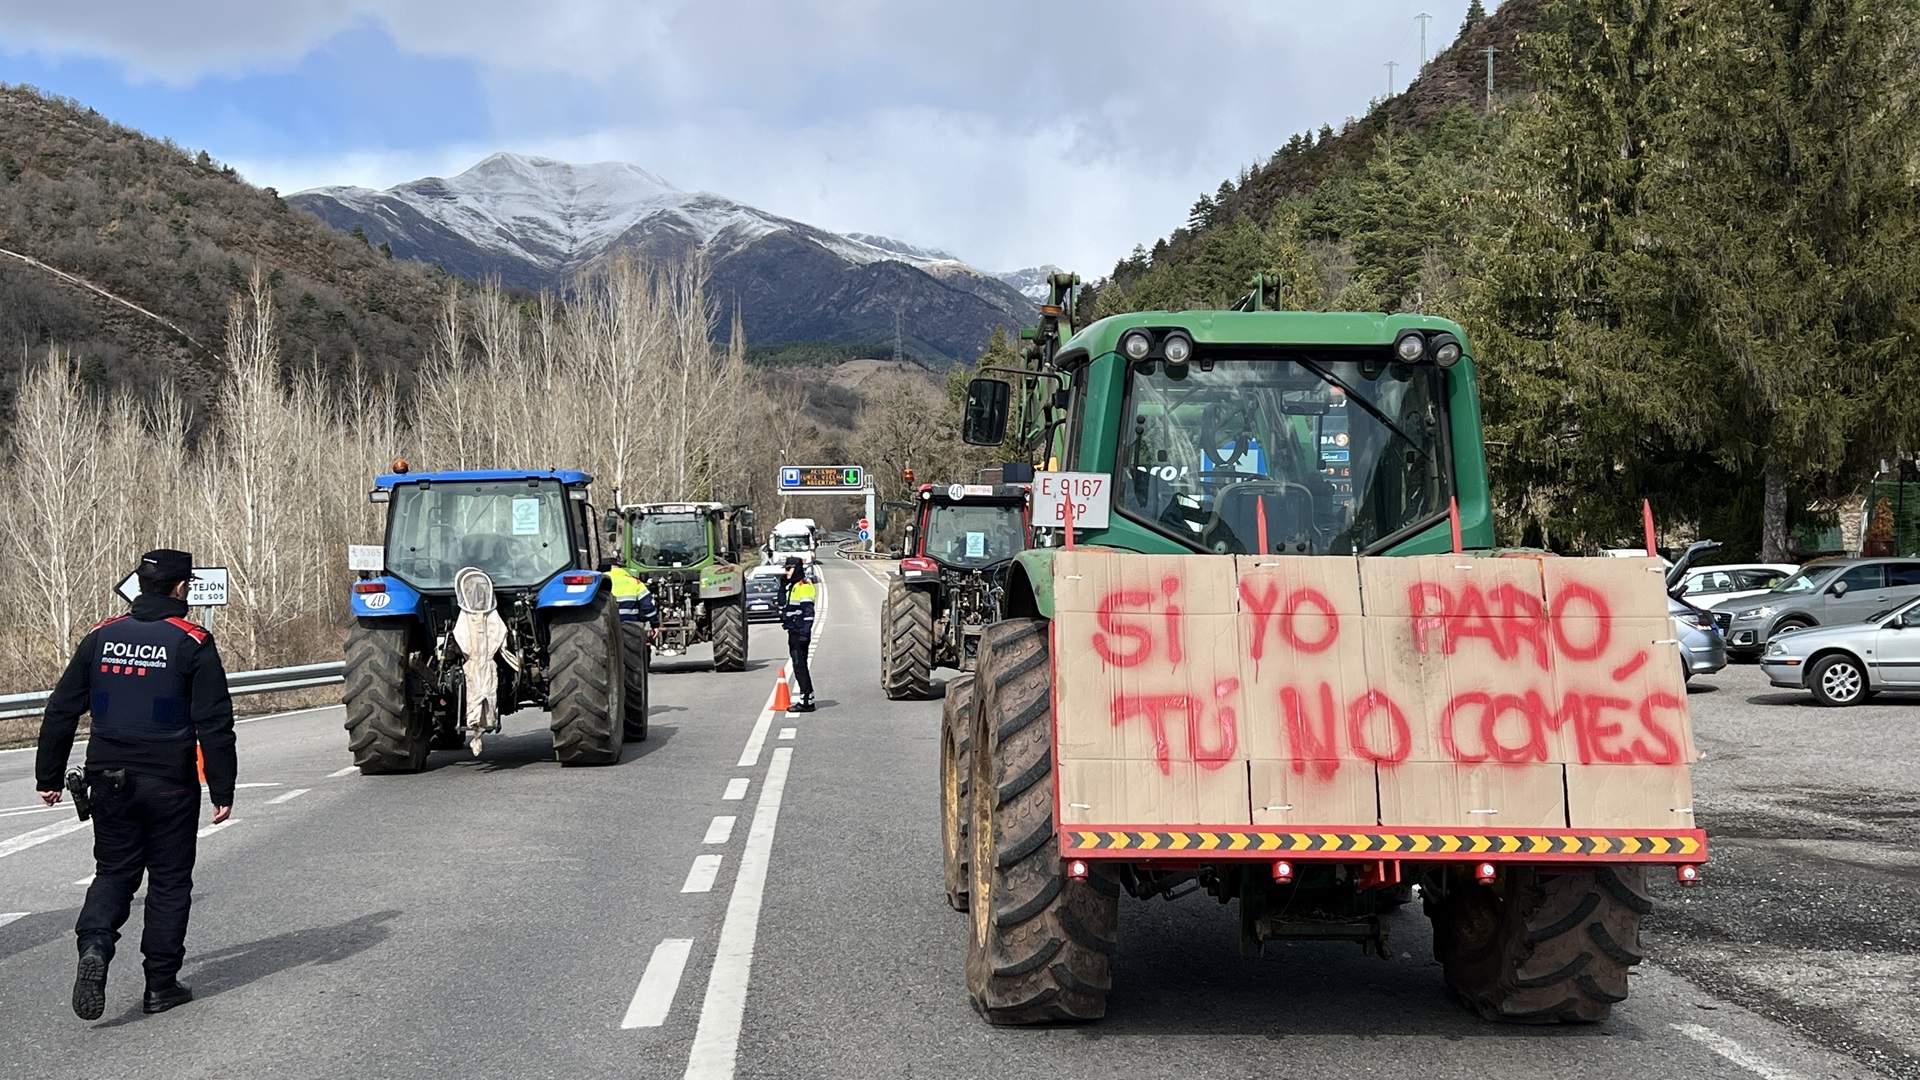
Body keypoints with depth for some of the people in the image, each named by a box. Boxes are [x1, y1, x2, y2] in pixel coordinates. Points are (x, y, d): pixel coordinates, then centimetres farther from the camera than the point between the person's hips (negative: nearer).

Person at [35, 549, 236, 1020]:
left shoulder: (100, 638, 4)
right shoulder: (192, 643, -8)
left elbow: (61, 711, 7)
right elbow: (214, 724, -11)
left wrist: (49, 777, 15)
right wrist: (222, 791, -6)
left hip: (109, 781, 3)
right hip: (170, 783, -3)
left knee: (114, 871, 15)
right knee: (170, 880, 8)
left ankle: (94, 945, -11)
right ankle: (161, 985, 11)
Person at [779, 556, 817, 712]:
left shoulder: (804, 587, -13)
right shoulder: (792, 587, 19)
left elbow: (808, 611, -19)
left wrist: (804, 633, -23)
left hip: (800, 633, -10)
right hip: (793, 632, 10)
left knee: (800, 666, -11)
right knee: (799, 667, 12)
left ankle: (807, 701, -10)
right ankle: (806, 699, 18)